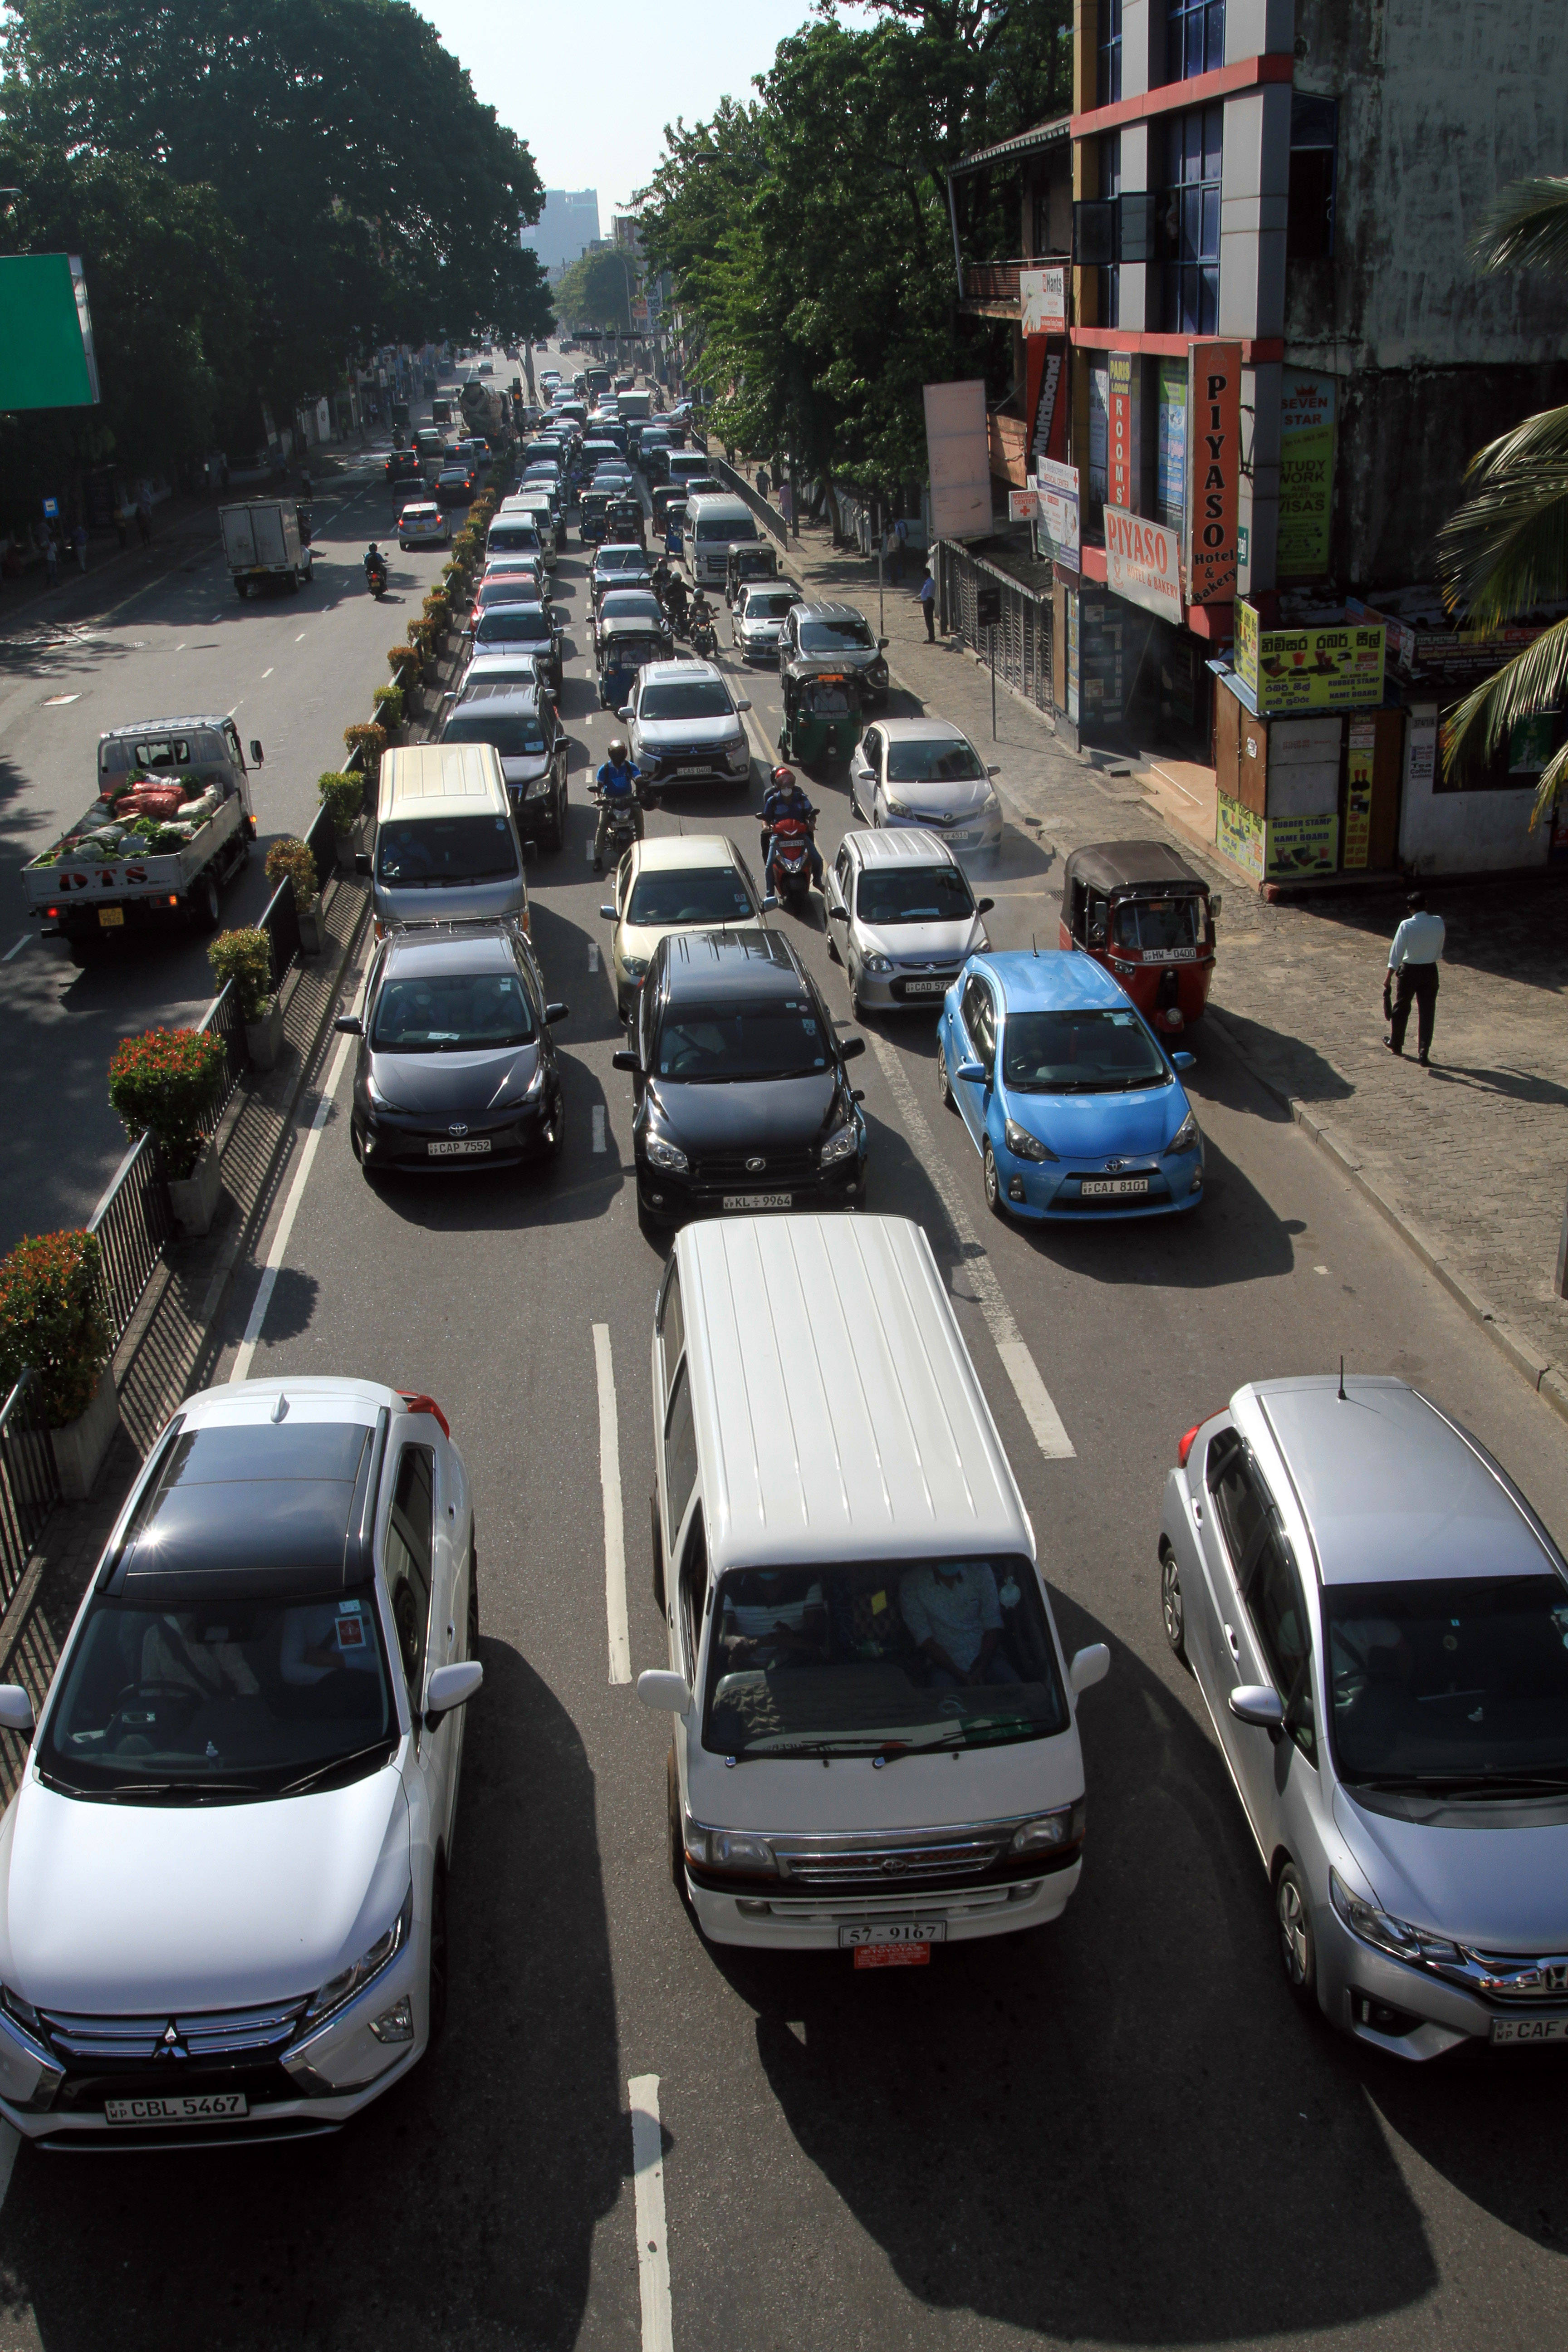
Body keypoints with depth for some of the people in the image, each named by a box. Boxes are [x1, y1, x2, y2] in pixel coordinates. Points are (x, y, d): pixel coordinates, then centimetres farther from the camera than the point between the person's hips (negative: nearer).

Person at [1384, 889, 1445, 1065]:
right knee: (1427, 1012, 6)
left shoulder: (1407, 925, -17)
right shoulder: (1438, 922, -6)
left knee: (1402, 1008, 17)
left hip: (1409, 971, -2)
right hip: (1430, 971, 2)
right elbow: (1440, 949, 7)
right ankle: (1423, 1053, 3)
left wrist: (1389, 977, -8)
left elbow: (1397, 952, -14)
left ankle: (1396, 1044, 34)